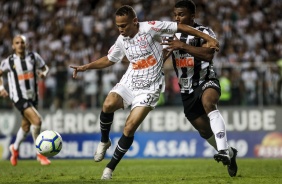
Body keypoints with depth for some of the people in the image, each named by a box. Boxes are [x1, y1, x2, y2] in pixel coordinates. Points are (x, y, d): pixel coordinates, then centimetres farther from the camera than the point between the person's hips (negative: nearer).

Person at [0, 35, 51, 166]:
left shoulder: (33, 57, -2)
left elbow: (44, 67, 12)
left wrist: (43, 73, -10)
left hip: (32, 96, 5)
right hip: (19, 97, -5)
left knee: (26, 127, 18)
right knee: (37, 121, -21)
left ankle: (15, 148, 46)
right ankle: (40, 154, -6)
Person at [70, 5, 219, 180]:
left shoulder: (150, 28, -13)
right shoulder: (122, 40, 4)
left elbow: (180, 27, -8)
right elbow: (109, 60, 21)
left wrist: (208, 38, -9)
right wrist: (85, 67, 12)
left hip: (149, 88, -4)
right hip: (129, 82, 4)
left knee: (130, 127, -15)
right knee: (108, 105, -26)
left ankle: (111, 167, 0)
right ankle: (104, 142, 1)